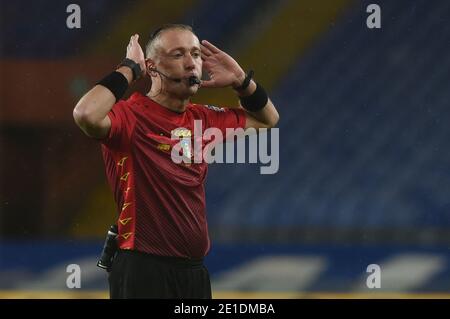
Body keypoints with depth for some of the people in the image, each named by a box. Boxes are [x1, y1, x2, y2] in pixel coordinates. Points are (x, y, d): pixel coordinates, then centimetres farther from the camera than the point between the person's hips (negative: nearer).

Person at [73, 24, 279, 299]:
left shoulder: (202, 119, 10)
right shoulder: (131, 115, -12)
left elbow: (267, 119, 27)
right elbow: (86, 116, -35)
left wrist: (240, 80, 9)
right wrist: (129, 68, -20)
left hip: (195, 271, 7)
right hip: (144, 272, -7)